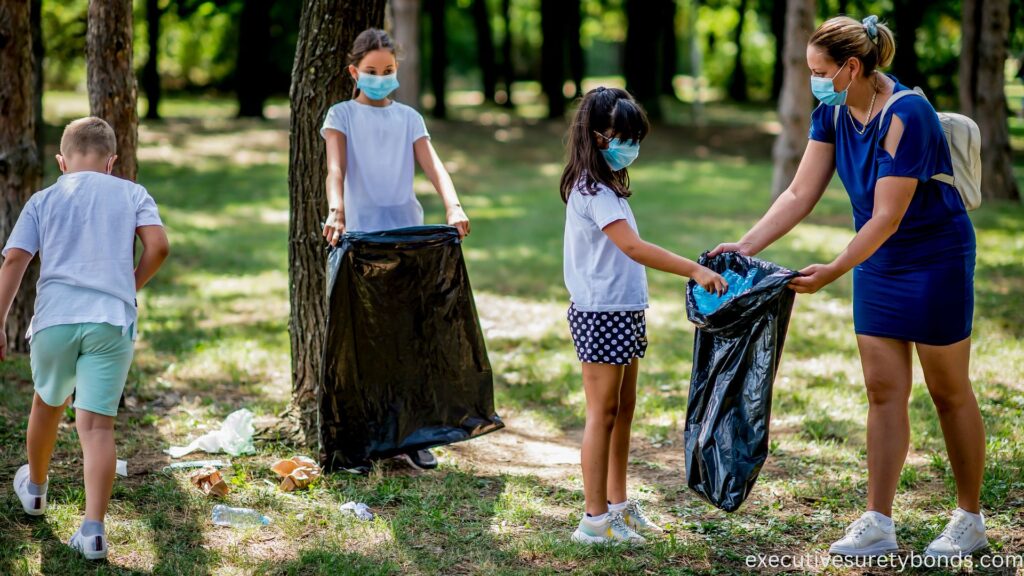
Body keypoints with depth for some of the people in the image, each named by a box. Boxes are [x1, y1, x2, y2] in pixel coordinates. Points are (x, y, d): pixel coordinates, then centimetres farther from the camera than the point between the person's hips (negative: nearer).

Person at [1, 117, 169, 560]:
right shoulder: (132, 194, 12)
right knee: (97, 423, -3)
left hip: (54, 318, 1)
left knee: (48, 403, 25)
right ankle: (93, 529, -11)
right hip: (112, 320, -1)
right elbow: (158, 245, -3)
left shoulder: (43, 200, 13)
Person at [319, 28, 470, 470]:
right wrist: (336, 210, -35)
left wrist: (454, 207, -25)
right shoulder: (342, 115, 2)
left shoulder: (409, 118, 9)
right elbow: (335, 169, -15)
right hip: (361, 234, -2)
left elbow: (433, 167, -5)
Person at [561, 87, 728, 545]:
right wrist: (694, 270, -33)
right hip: (602, 314, -10)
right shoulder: (592, 191, -18)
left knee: (623, 409, 15)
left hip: (623, 311, 10)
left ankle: (618, 505, 25)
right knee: (603, 413, -4)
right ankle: (595, 520, 3)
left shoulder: (606, 186, 14)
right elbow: (633, 248, -29)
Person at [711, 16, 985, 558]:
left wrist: (832, 272, -31)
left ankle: (970, 520, 19)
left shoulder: (906, 116, -26)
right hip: (877, 263, 7)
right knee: (884, 392, 6)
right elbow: (800, 194, -2)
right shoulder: (832, 112, -4)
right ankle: (878, 524, 10)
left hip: (934, 259, -7)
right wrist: (744, 246, -10)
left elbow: (887, 218, -26)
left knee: (949, 392, 5)